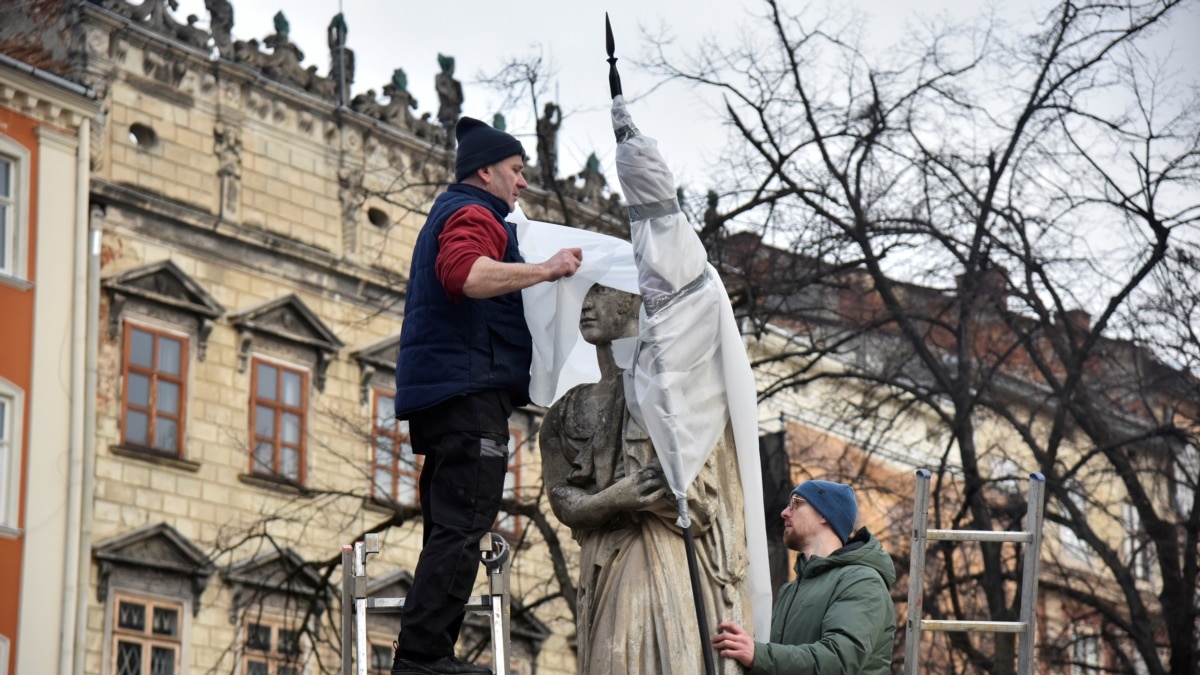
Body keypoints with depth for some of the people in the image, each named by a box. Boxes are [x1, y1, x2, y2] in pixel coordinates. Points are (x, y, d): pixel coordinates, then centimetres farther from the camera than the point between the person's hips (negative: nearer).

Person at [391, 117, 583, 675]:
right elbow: (464, 274, -24)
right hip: (469, 390, -11)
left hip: (439, 392, 11)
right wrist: (544, 270, -21)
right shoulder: (473, 215, -4)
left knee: (449, 531, 7)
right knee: (461, 530, -16)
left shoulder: (449, 215, 30)